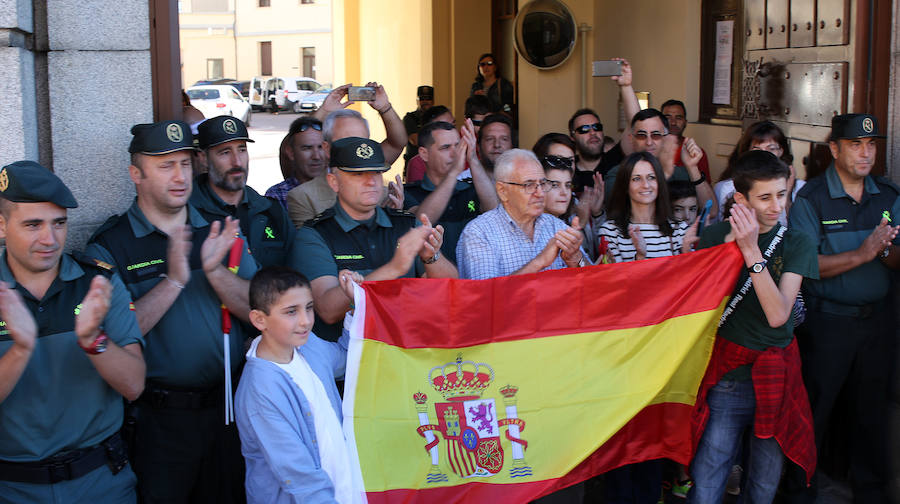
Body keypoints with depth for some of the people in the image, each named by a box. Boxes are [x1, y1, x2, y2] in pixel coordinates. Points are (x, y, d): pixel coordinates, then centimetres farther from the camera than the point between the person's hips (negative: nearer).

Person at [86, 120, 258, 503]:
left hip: (227, 406, 4)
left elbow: (259, 311, -1)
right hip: (157, 420, -3)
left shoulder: (220, 232, 6)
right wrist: (174, 282, -22)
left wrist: (215, 272, -16)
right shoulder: (110, 246, -6)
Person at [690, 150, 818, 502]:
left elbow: (778, 315, -15)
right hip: (728, 372, -1)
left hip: (776, 376, 1)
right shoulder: (715, 236, 0)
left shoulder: (797, 242, -1)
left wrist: (752, 252, -21)